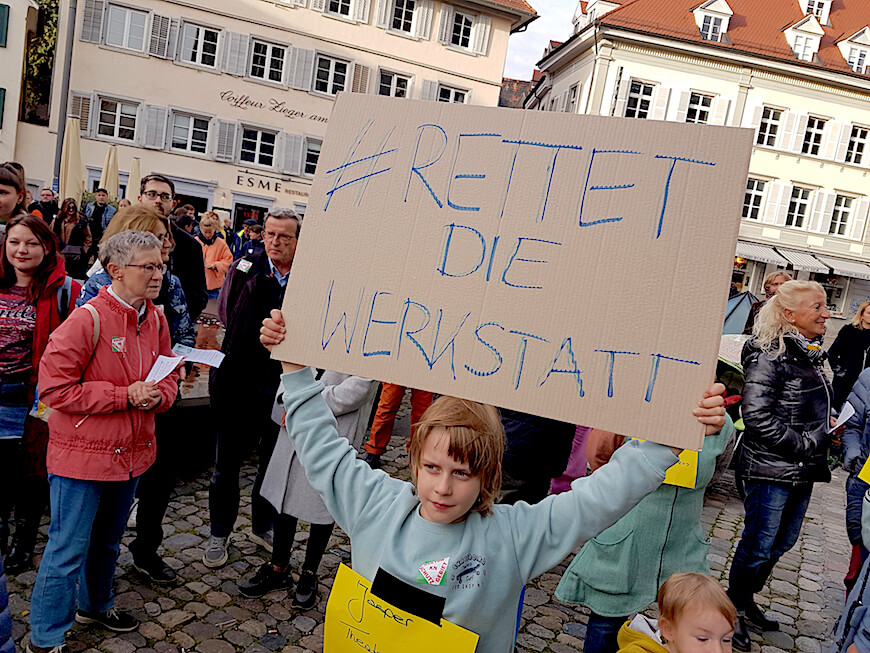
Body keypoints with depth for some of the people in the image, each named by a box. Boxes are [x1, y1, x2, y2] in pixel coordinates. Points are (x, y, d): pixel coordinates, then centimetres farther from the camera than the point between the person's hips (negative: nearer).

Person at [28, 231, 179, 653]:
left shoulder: (156, 320, 1)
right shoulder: (88, 319, -20)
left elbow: (169, 378, 12)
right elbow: (53, 387, -19)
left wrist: (157, 395, -11)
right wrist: (124, 396, -23)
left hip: (131, 453, 7)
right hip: (82, 455, -7)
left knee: (107, 541, 24)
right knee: (68, 550, 5)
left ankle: (95, 605, 47)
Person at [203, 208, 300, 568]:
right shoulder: (246, 268, -3)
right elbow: (226, 314, -16)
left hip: (283, 386, 1)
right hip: (240, 383, -1)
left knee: (274, 462, 17)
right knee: (228, 462, 12)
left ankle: (262, 526, 39)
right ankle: (219, 533, 32)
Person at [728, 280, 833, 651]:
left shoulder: (809, 354, 12)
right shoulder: (770, 355, -18)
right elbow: (757, 415, -24)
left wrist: (824, 425, 9)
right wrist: (803, 443, -19)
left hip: (802, 470, 9)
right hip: (770, 469, -9)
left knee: (783, 541, 19)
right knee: (759, 543, 2)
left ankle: (746, 600, 36)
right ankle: (733, 611, 22)